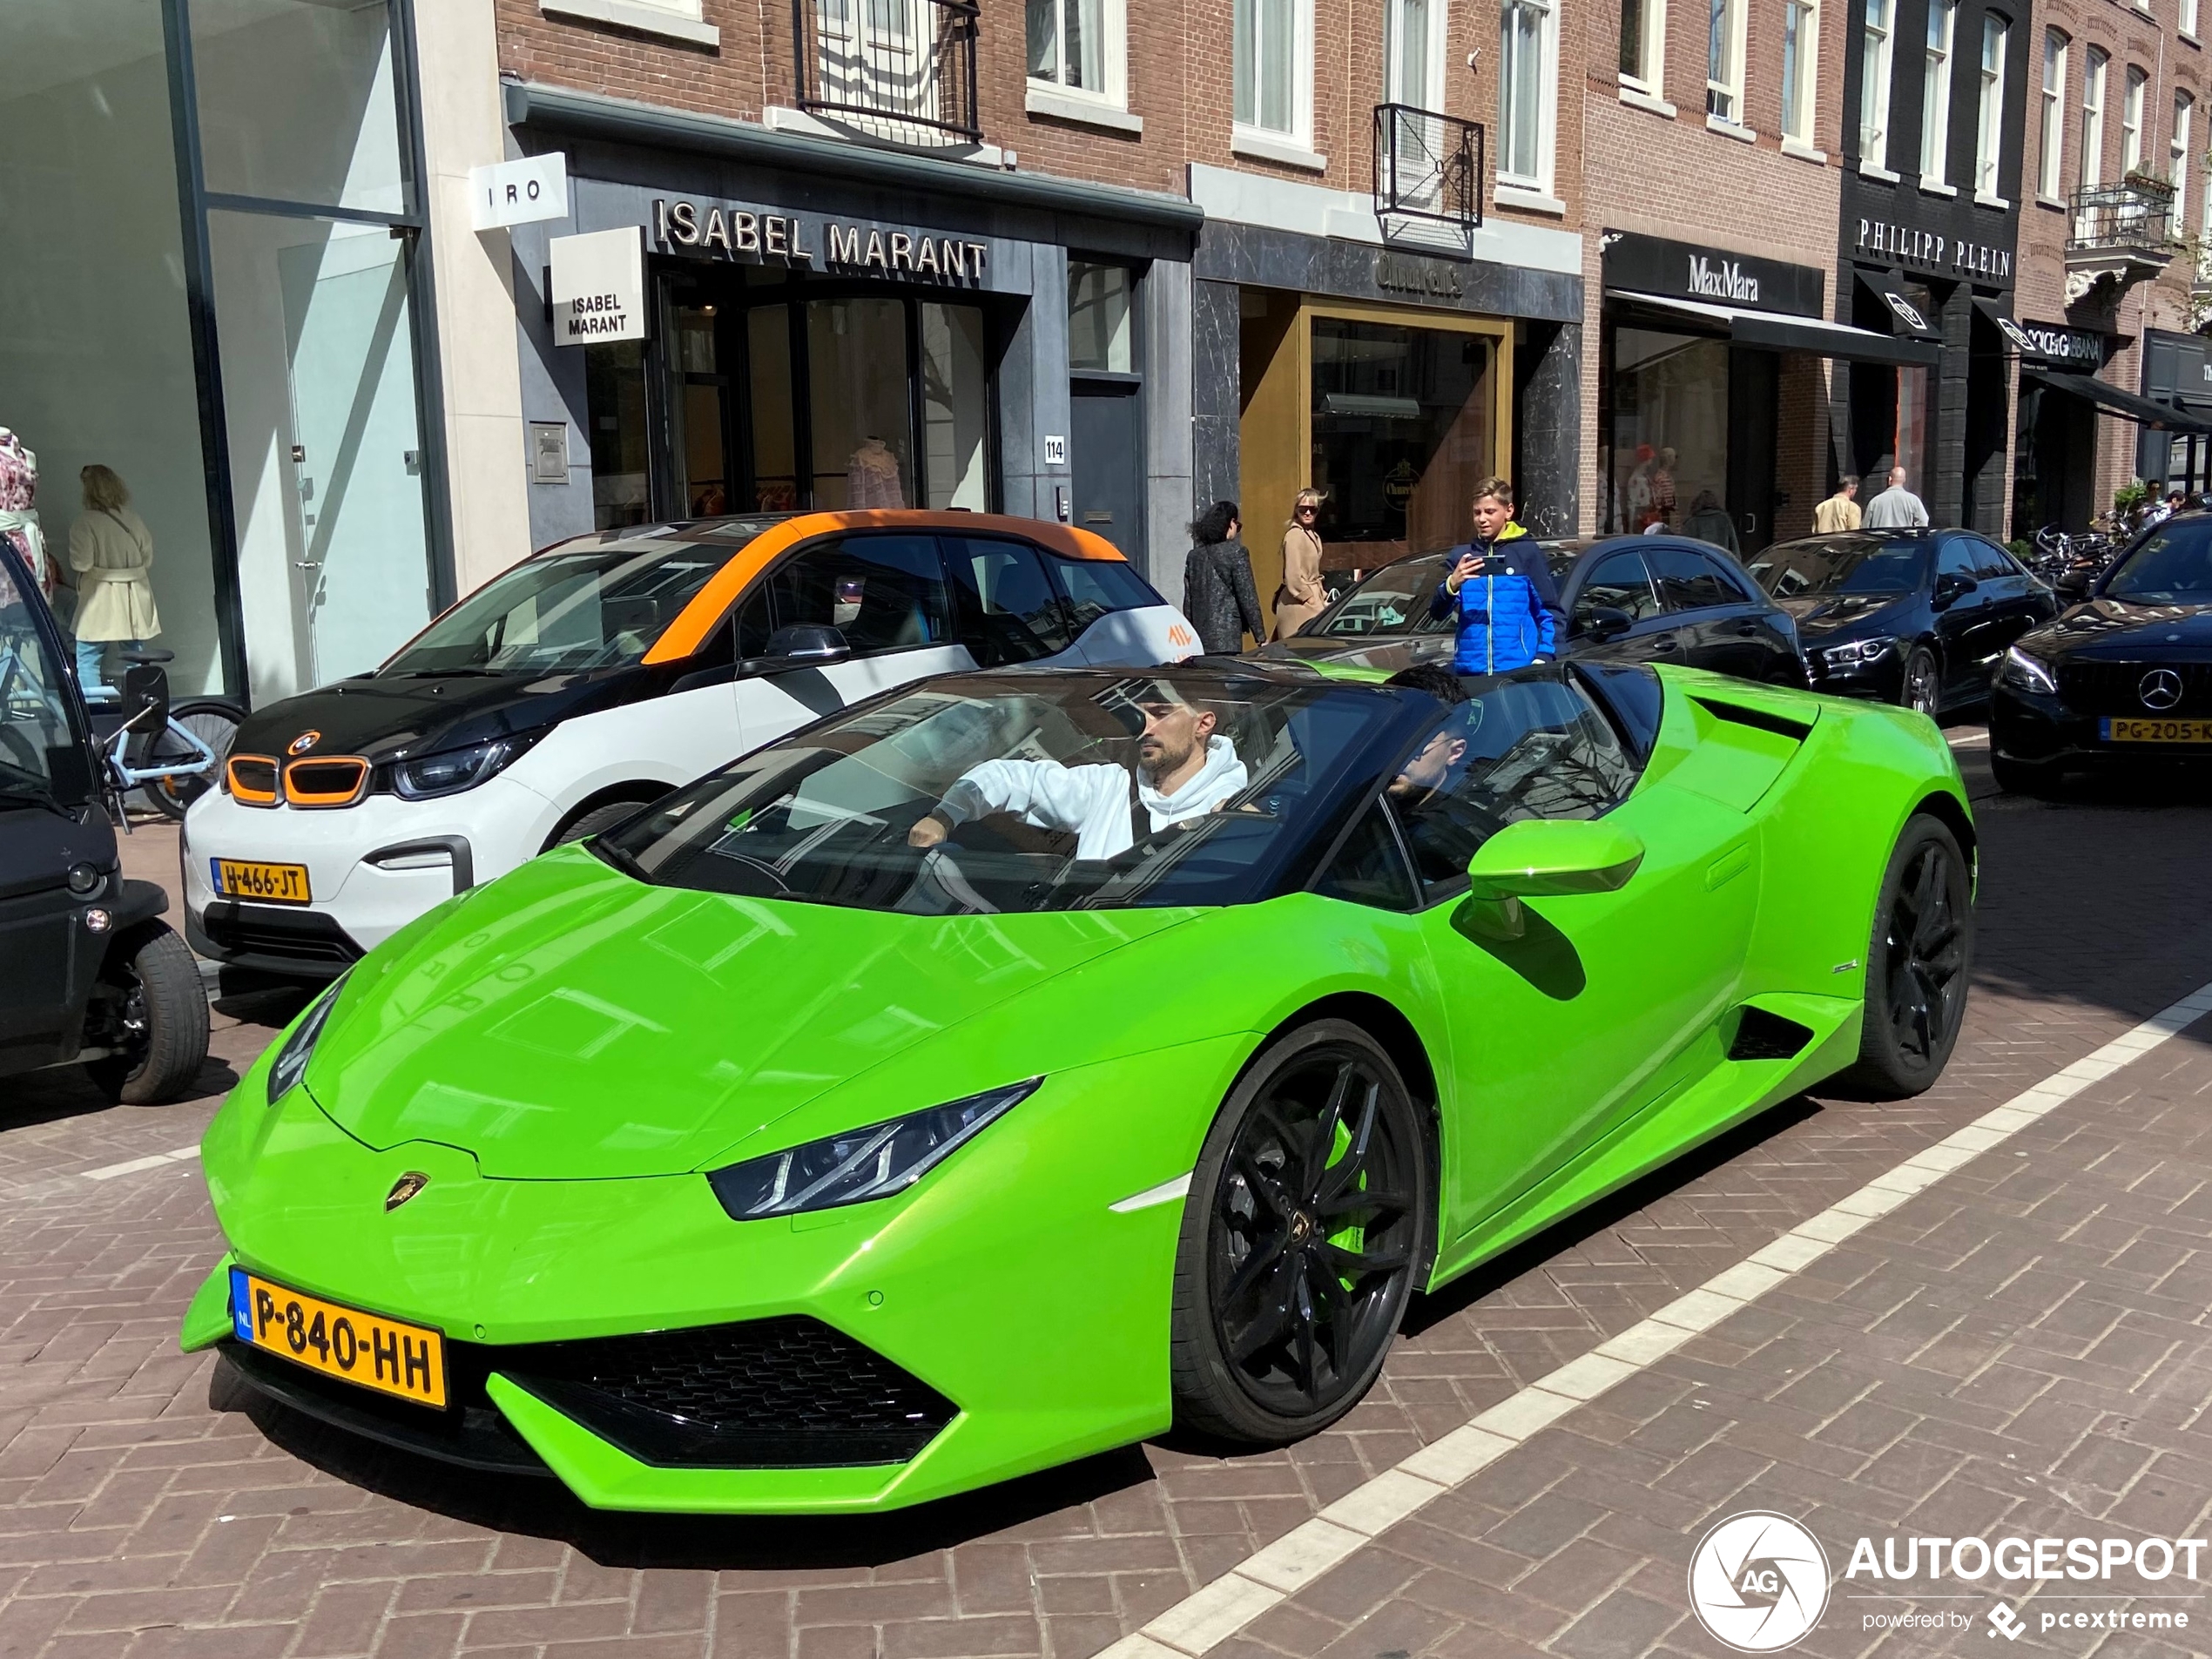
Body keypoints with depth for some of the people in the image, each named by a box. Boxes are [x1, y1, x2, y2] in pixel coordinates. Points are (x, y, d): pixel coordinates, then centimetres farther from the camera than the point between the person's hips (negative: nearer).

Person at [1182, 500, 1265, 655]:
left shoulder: (1194, 555, 10)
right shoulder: (1236, 553, -5)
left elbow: (1188, 601, 13)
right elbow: (1248, 597, -7)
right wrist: (1260, 636, -3)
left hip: (1199, 636, 6)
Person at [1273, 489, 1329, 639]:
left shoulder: (1313, 536, 16)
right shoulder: (1295, 535, -12)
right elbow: (1294, 578, -17)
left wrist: (1323, 598, 11)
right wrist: (1315, 604, -13)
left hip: (1310, 597, 9)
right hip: (1298, 605, -9)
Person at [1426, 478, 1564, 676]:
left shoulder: (1527, 552, 4)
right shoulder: (1461, 555, 11)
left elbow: (1550, 612, 4)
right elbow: (1437, 611, 4)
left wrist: (1543, 658, -8)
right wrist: (1452, 584, -17)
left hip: (1517, 670, -2)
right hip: (1469, 670, 2)